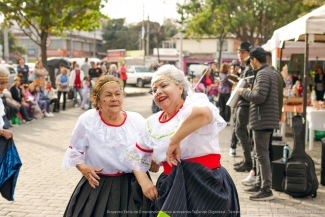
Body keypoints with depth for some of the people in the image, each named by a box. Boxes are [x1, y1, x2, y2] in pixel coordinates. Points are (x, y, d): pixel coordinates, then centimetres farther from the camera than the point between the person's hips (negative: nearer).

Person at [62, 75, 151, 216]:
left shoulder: (137, 120, -3)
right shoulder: (87, 120, -7)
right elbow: (74, 151, 4)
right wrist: (83, 168, -12)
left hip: (132, 186, 1)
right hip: (97, 186, -1)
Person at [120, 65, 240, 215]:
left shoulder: (194, 101, -8)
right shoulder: (153, 122, 10)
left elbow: (202, 113, -34)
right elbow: (136, 156, 21)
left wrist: (174, 142, -25)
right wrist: (143, 181, 3)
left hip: (206, 184, -5)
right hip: (171, 189, 6)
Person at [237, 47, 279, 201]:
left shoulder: (263, 74, -15)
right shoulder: (269, 72, 18)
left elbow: (259, 96, -25)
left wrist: (244, 92, -10)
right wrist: (248, 92, 14)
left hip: (262, 120, -11)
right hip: (266, 119, 11)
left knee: (262, 155, -8)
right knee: (262, 154, 18)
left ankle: (267, 190, -5)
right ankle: (262, 184, 27)